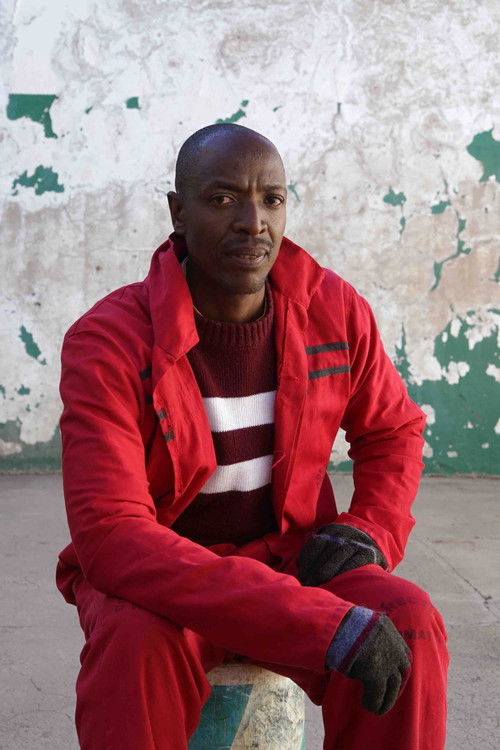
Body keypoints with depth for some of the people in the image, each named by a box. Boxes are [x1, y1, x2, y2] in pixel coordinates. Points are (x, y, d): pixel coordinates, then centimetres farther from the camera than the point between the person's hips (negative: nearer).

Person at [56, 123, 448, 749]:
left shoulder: (336, 311, -5)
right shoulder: (109, 341, -18)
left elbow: (393, 430, 14)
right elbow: (109, 533, -29)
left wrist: (369, 531, -9)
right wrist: (325, 624, -37)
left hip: (291, 561, 3)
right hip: (151, 580, -2)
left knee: (411, 624, -26)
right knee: (138, 642, -36)